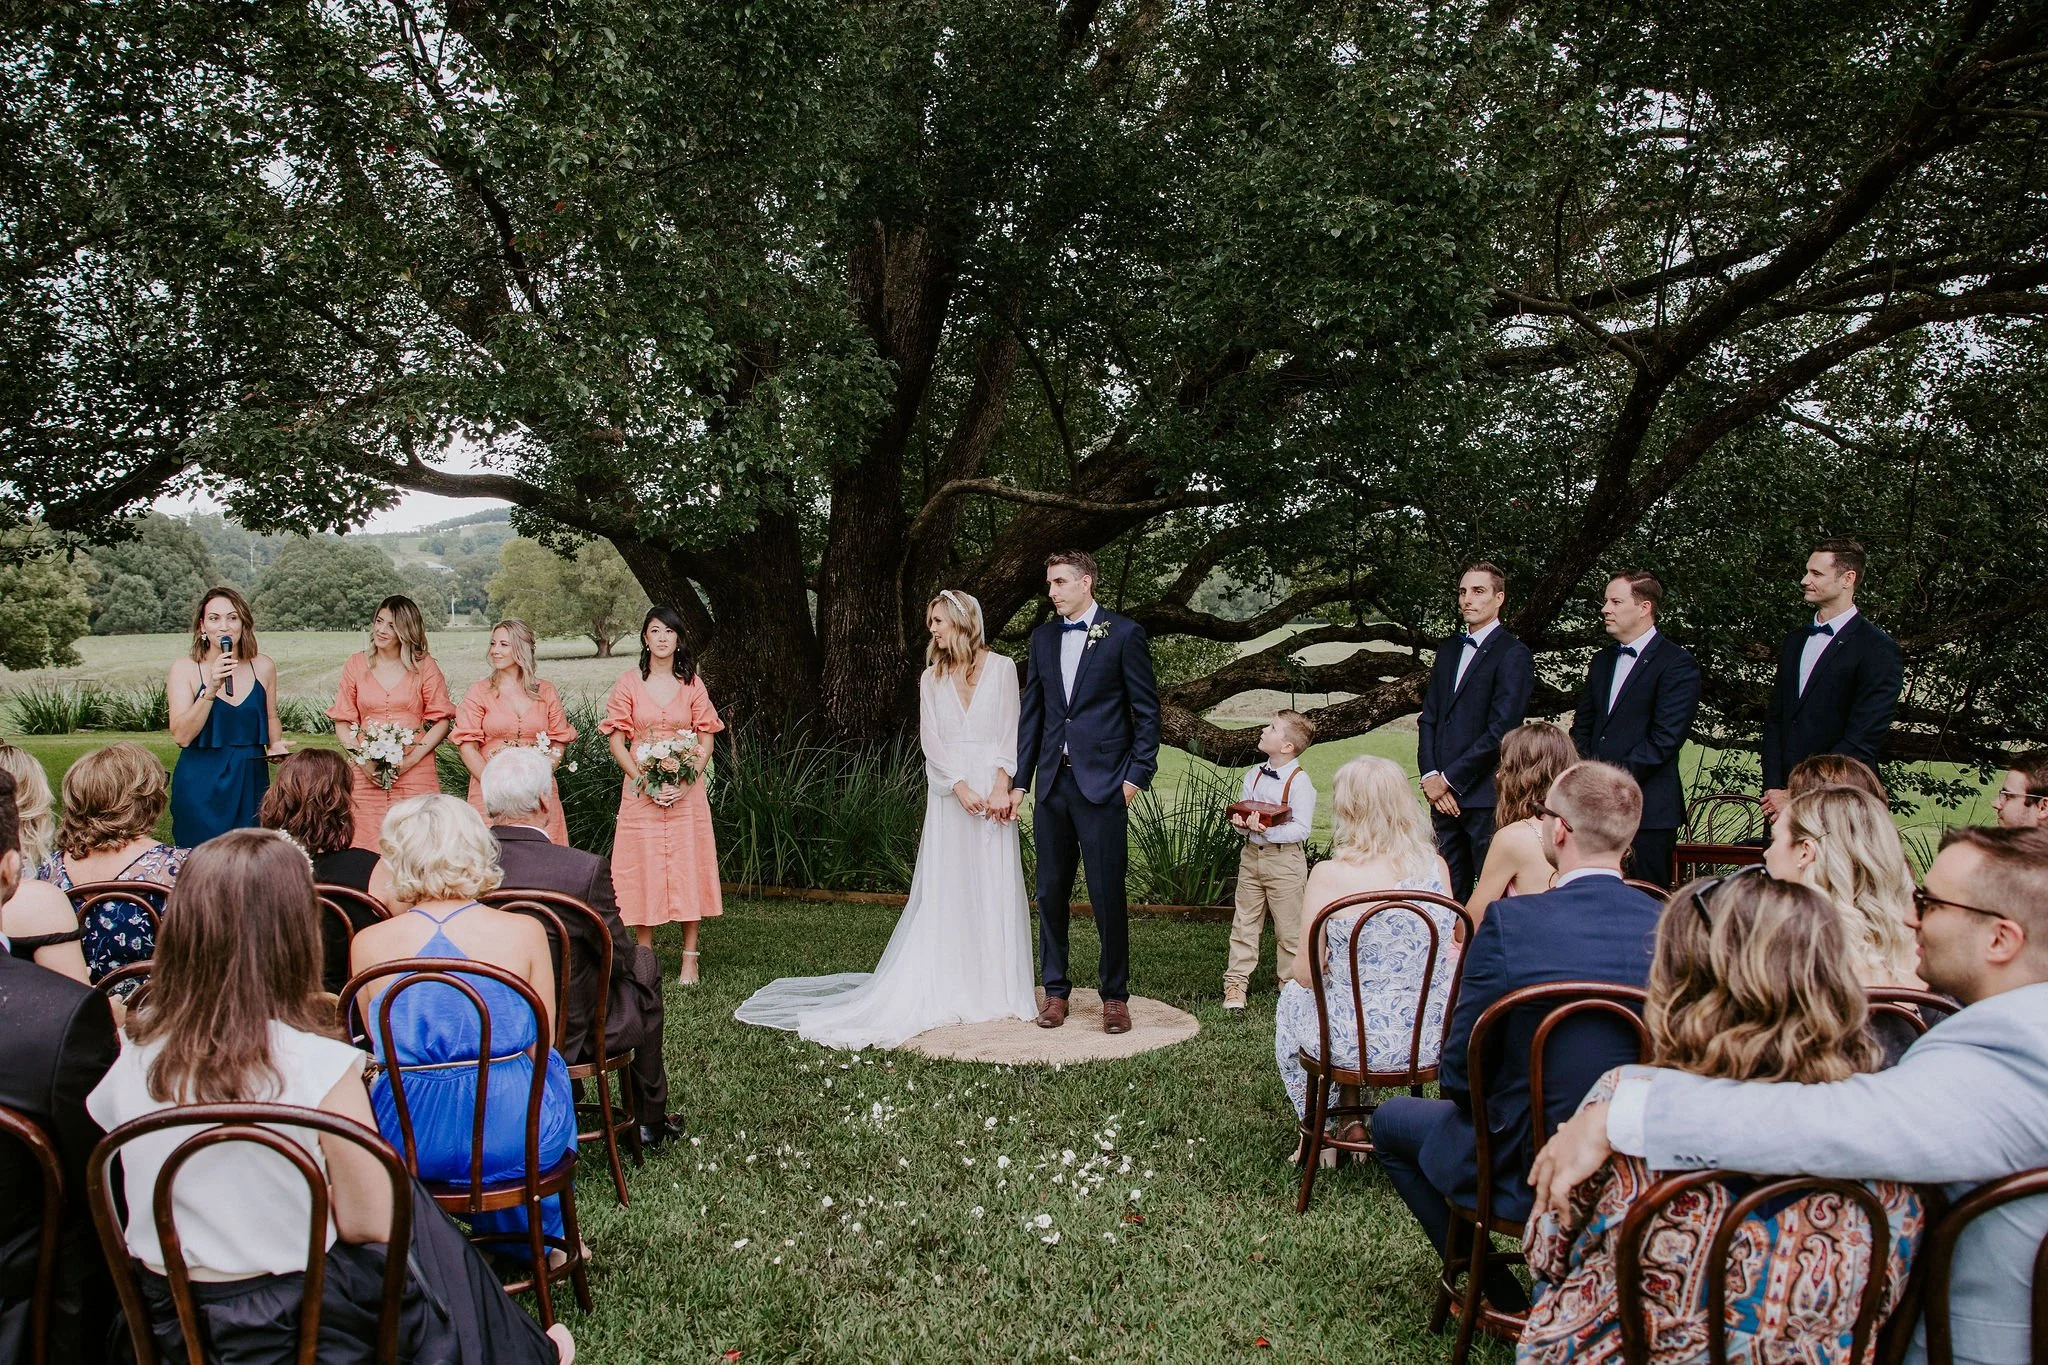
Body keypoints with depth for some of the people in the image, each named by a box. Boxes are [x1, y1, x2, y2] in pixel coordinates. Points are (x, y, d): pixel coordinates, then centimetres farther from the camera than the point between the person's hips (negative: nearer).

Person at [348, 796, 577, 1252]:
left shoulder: (368, 944, -6)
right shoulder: (524, 932, -8)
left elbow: (384, 1047, 10)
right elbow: (541, 1046, 3)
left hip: (409, 1144, 2)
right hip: (511, 1138, -1)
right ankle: (527, 1242, 47)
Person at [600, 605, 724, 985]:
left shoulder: (692, 684, 6)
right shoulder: (629, 683, 4)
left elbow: (706, 740, 4)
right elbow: (617, 740, 1)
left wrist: (685, 783, -10)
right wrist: (644, 781, -12)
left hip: (686, 792, 1)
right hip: (641, 789, 0)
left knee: (688, 866, 0)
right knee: (643, 868, 1)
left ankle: (690, 958, 6)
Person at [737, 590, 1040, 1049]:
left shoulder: (1001, 668, 4)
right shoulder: (931, 678, 11)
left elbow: (1010, 733, -1)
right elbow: (931, 740, 3)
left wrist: (1001, 787, -13)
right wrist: (961, 787, -11)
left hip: (993, 791, -2)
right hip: (950, 793, 2)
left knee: (996, 887, 0)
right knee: (945, 889, 1)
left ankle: (998, 990, 8)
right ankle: (947, 990, 7)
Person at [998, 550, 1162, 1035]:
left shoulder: (1124, 633, -2)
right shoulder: (1042, 638, 13)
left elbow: (1147, 711, -2)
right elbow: (1031, 714, 14)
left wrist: (1136, 775, -9)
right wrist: (1020, 781, 9)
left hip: (1102, 784, -5)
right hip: (1053, 782, 5)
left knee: (1107, 894, -1)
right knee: (1051, 892, 9)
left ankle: (1115, 995, 12)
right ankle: (1055, 990, 20)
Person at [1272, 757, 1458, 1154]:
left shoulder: (1329, 875, -17)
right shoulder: (1436, 867, -5)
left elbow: (1306, 973, -10)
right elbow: (1449, 944, 10)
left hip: (1357, 1044, -4)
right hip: (1433, 1041, 4)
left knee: (1293, 996, 30)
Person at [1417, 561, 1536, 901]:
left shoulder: (1513, 654, -7)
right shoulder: (1449, 650, 16)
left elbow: (1501, 730, -14)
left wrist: (1448, 779, -11)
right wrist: (1430, 776, 0)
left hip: (1487, 797, -6)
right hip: (1445, 795, 7)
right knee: (1448, 895, 9)